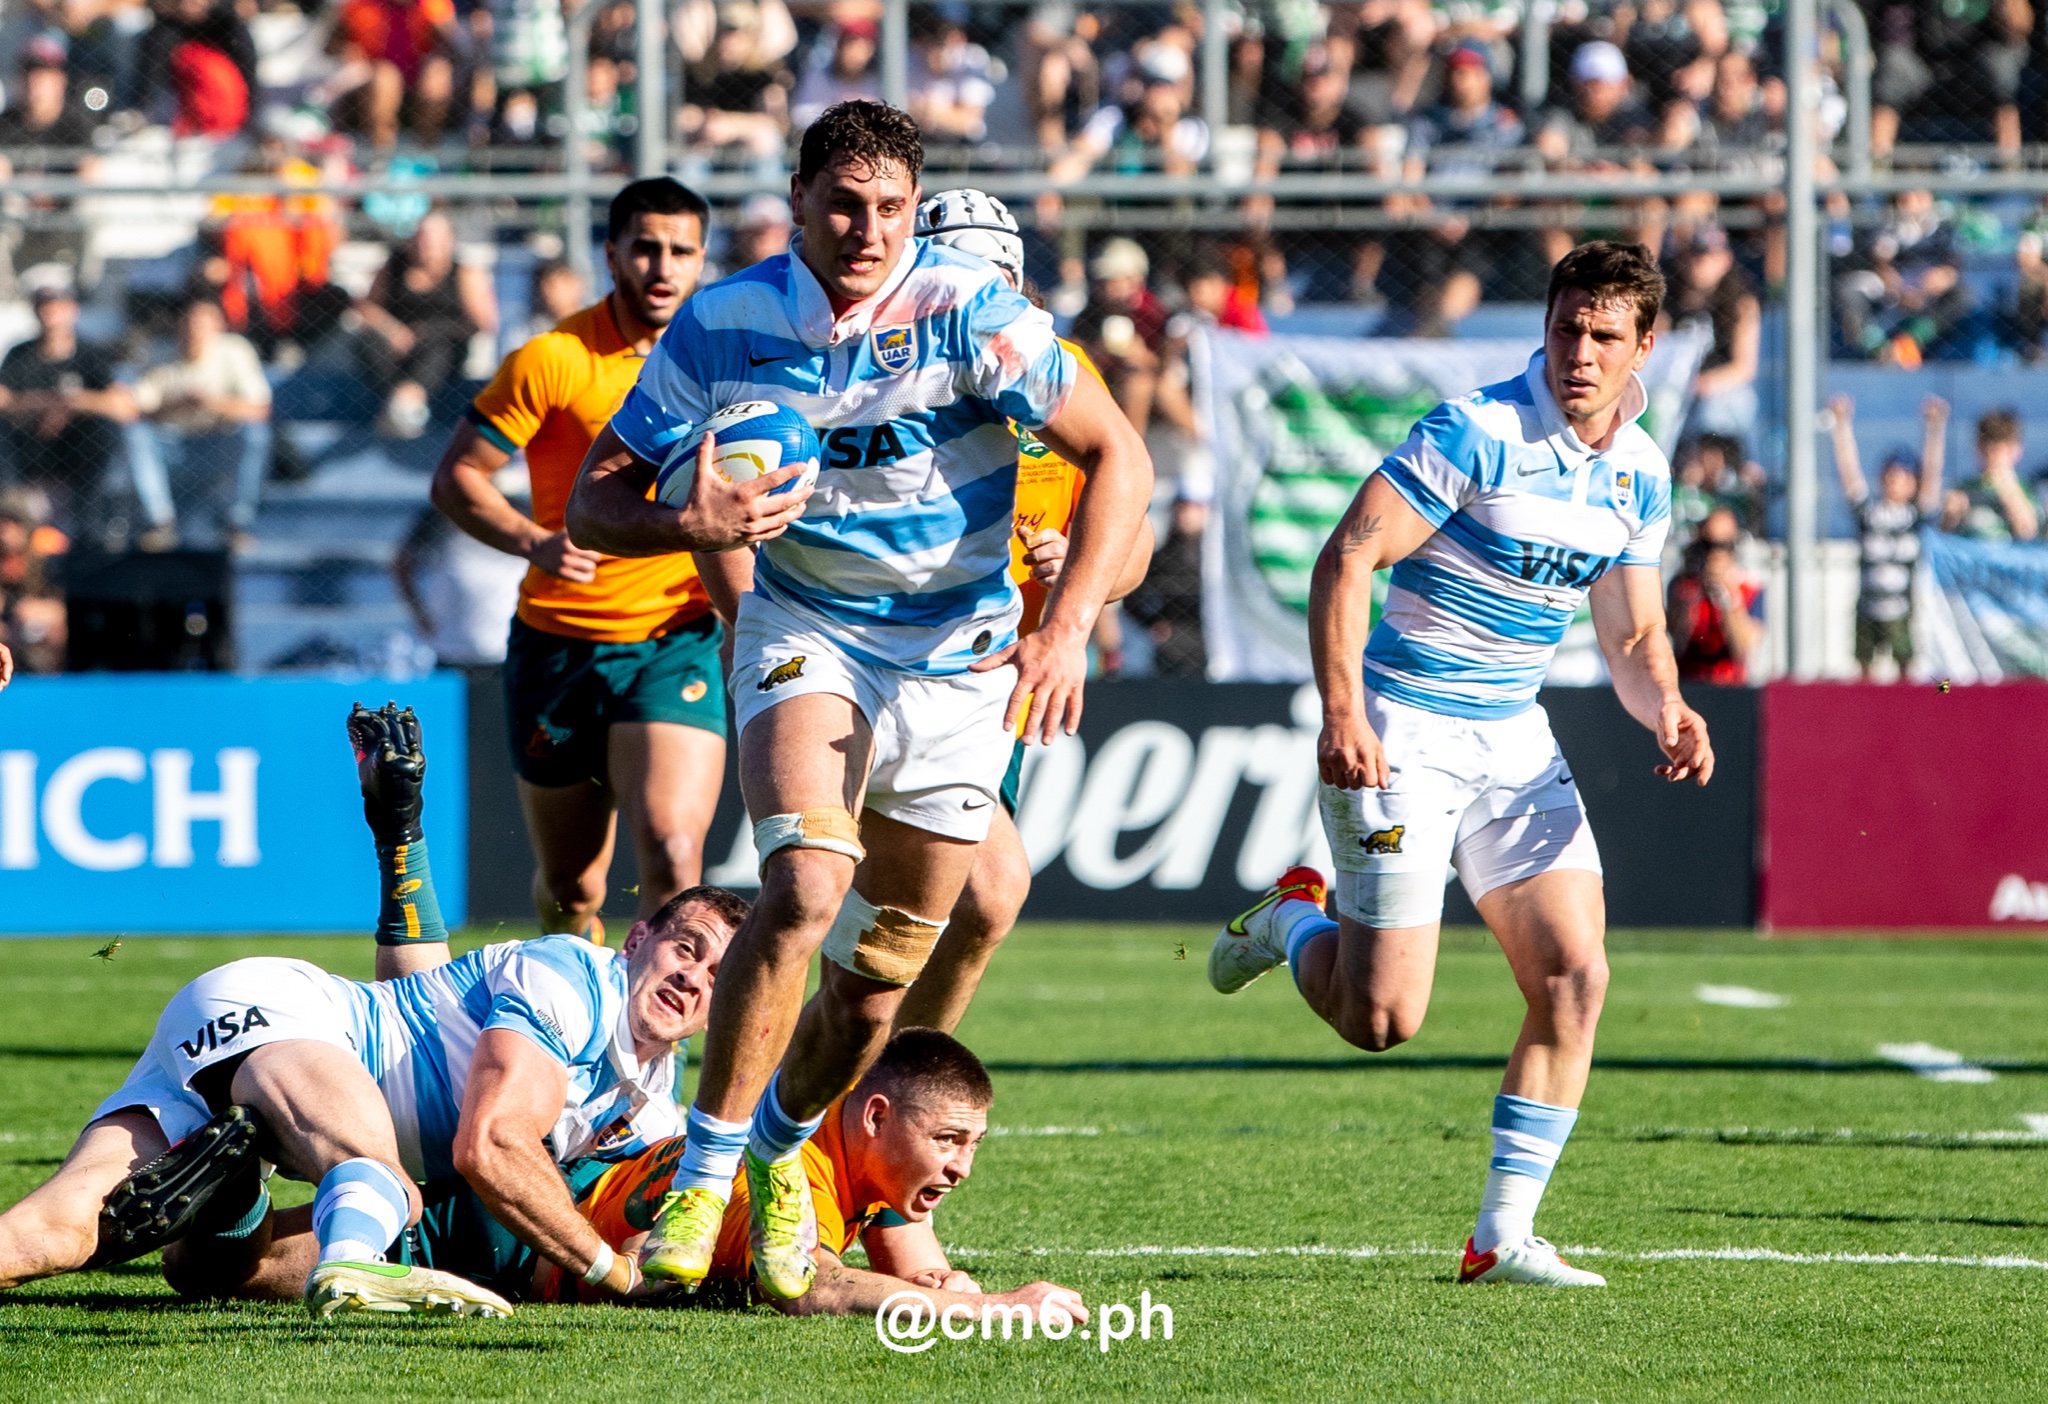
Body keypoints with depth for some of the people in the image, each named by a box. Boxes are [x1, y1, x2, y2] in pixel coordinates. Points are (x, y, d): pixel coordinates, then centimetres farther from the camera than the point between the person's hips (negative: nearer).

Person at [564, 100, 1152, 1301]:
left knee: (883, 972, 5)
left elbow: (1117, 453, -15)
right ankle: (705, 1170, -18)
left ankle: (784, 1152, 35)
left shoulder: (968, 313, -17)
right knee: (805, 886, -27)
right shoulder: (724, 326, -11)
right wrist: (692, 524, -28)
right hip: (805, 629, 0)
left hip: (958, 656, 0)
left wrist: (1068, 629, -25)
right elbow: (596, 502, -5)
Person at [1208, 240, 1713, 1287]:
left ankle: (1504, 1236, 0)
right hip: (1402, 733, -6)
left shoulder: (1641, 472, 6)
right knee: (1381, 1018, -9)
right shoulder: (1479, 432, -16)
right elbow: (1347, 557, -17)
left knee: (1575, 976, -7)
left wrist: (1666, 710, -8)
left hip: (1514, 736, 6)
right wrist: (1341, 712, -26)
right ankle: (1291, 923, 26)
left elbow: (1634, 636, 14)